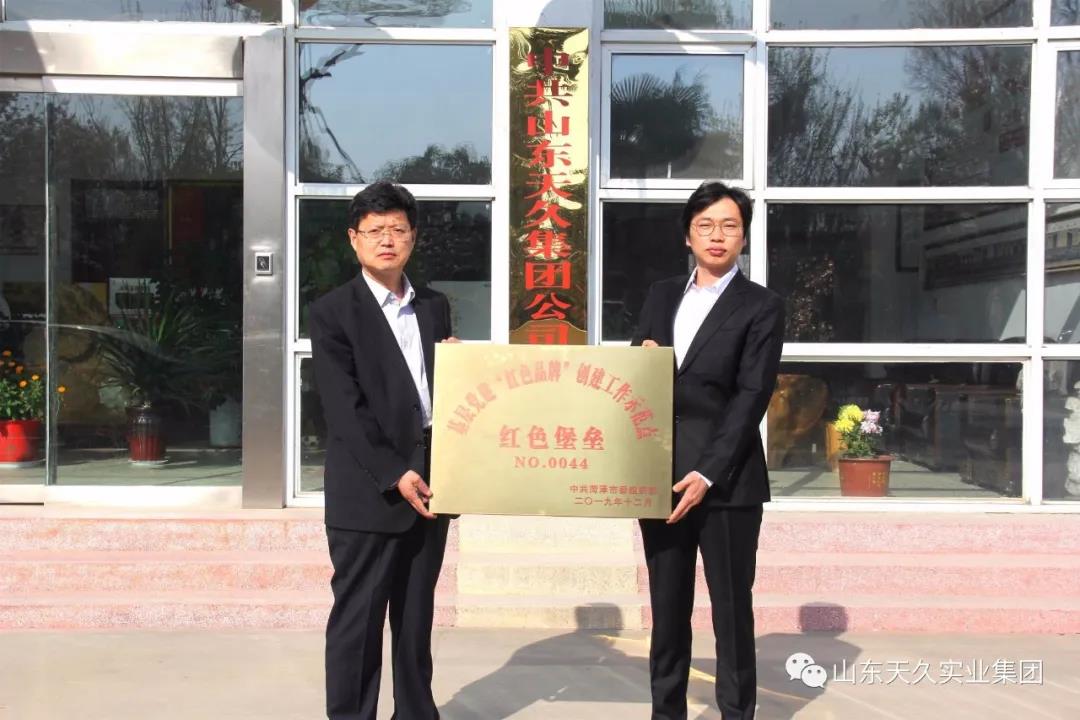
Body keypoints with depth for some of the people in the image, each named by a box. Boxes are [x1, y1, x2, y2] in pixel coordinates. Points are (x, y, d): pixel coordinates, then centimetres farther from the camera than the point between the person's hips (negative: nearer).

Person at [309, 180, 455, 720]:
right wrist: (394, 474, -17)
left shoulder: (435, 306, 13)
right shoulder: (332, 311, -3)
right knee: (358, 619, 2)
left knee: (417, 617, 14)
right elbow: (343, 409, -11)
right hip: (369, 491, -5)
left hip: (430, 481, 5)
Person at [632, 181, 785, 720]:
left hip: (726, 481, -4)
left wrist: (708, 473, -16)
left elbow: (752, 396, -9)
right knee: (667, 609, 12)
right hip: (661, 475, 5)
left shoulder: (761, 306, -1)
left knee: (732, 610, 4)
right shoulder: (662, 295, 14)